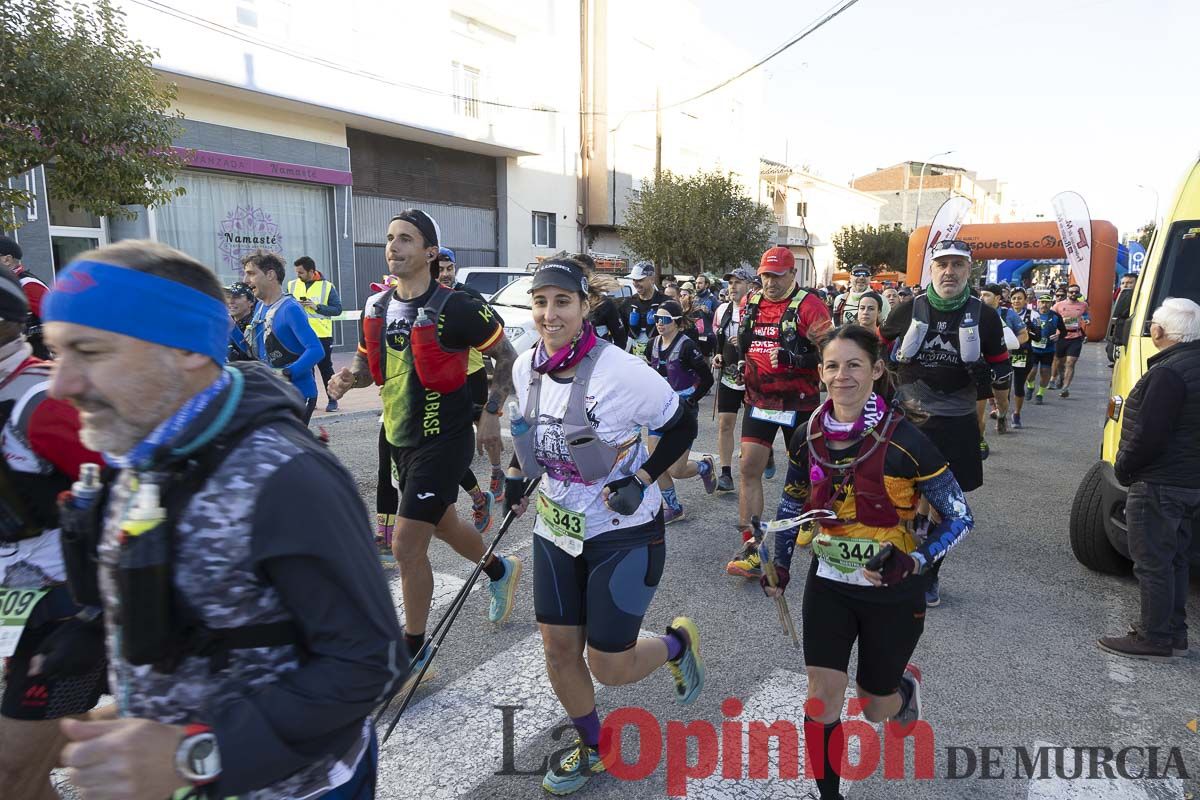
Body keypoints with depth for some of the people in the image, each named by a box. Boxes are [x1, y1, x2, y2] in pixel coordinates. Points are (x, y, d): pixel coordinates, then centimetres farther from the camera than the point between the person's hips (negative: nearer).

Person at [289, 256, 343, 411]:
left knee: (325, 368, 4)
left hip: (322, 335, -3)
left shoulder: (327, 286, -3)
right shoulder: (292, 285, 7)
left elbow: (337, 309, -7)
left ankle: (332, 400, 14)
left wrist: (317, 307, -18)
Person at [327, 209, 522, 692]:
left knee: (406, 546, -7)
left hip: (442, 440, -7)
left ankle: (413, 655, 12)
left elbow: (506, 355, -7)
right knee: (442, 524, 23)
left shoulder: (454, 307, -17)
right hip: (400, 439, 8)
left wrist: (491, 413, -13)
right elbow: (369, 362, 16)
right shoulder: (377, 307, 3)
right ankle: (500, 571, 52)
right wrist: (350, 378, -6)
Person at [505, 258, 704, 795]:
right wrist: (517, 474, 5)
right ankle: (592, 749, 39)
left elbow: (682, 428, -11)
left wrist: (642, 478, -20)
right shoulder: (526, 368, -5)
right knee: (558, 650, 12)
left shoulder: (622, 371, -23)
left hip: (623, 534, -5)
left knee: (608, 667, 2)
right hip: (556, 529, 6)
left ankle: (678, 642, 35)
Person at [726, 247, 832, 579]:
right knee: (749, 469, -5)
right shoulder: (751, 303, 6)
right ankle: (750, 548, -2)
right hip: (759, 399, 4)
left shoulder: (809, 306, -11)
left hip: (798, 402, -4)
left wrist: (793, 358, -29)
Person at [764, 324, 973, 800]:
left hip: (892, 592, -2)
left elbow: (960, 518, -11)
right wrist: (779, 563, 4)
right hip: (828, 585, 3)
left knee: (875, 709, 16)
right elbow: (791, 505, 10)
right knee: (822, 698, -4)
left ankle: (906, 683, 52)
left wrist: (915, 561, -25)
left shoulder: (904, 440, -20)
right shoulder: (809, 436, -7)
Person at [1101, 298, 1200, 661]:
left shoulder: (1168, 373, -23)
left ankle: (1155, 639, 9)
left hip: (1159, 484, -10)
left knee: (1152, 562, 0)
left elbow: (1148, 434, -23)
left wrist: (1122, 467, -8)